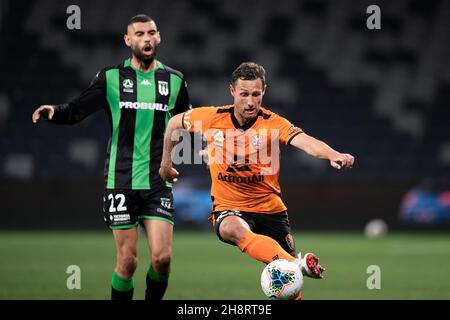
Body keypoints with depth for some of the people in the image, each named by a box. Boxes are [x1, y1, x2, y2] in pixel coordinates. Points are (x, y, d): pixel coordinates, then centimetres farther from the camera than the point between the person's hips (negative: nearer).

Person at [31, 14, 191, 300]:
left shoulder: (174, 80, 8)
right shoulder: (111, 78, 2)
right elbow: (76, 111, 1)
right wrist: (54, 111, -17)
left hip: (158, 183, 1)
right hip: (121, 182, -1)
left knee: (162, 257, -10)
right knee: (127, 262, -3)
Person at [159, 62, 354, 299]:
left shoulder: (273, 123, -12)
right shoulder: (212, 118, -6)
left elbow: (304, 141, -32)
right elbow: (175, 123, 14)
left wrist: (333, 155, -51)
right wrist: (166, 162, 19)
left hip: (270, 210, 1)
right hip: (229, 209, -1)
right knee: (232, 229, -39)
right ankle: (297, 264, -57)